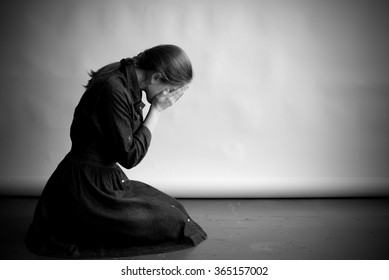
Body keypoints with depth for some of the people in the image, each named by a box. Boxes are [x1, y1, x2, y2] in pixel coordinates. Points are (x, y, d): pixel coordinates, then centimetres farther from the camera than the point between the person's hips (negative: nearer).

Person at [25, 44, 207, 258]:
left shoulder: (124, 76, 4)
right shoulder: (115, 90, -26)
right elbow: (129, 157, -20)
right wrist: (157, 109, -16)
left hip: (105, 180, 10)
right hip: (86, 189, -10)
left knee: (173, 207, 14)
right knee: (174, 224, -8)